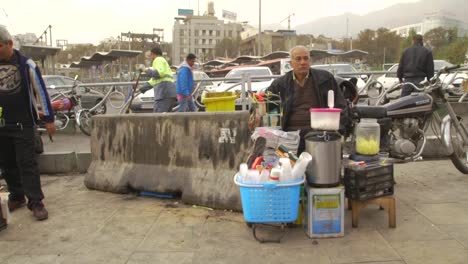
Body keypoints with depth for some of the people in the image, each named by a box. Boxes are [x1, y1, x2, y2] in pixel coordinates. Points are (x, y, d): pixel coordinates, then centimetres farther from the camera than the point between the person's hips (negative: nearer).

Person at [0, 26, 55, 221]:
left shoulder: (26, 64, -6)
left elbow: (40, 91, -4)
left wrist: (49, 119, -4)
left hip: (23, 124, -4)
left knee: (27, 163, -4)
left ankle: (35, 202, 1)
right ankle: (16, 197, 26)